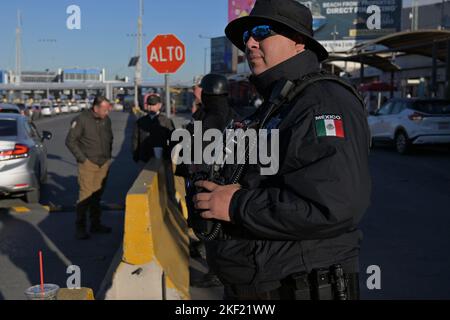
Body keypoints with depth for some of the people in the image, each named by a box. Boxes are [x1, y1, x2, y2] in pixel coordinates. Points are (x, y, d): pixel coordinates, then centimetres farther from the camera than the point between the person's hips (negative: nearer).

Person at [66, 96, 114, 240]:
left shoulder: (106, 120, 8)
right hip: (88, 164, -6)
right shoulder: (81, 120, -10)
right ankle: (80, 228, -1)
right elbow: (70, 141, -8)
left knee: (98, 195, 11)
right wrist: (82, 158, -9)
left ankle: (96, 224, 21)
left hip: (104, 164, 6)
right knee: (86, 195, -9)